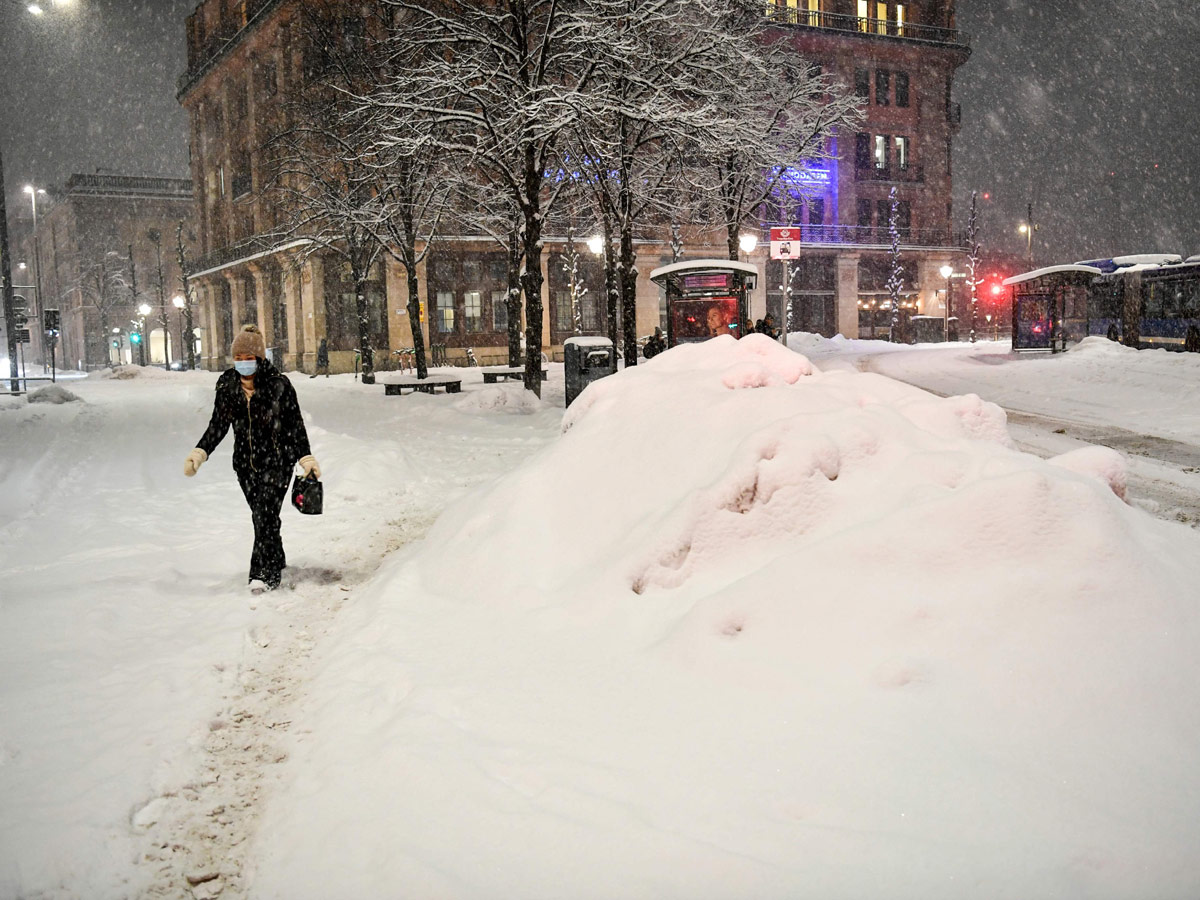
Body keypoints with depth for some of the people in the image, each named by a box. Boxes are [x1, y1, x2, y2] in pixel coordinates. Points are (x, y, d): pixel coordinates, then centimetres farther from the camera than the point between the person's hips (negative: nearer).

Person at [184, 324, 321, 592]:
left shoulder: (279, 384, -10)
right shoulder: (227, 385, 2)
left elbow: (295, 424, -5)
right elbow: (218, 426, 8)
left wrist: (306, 459, -8)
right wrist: (200, 453, -2)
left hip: (277, 461, -5)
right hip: (245, 461, 5)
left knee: (265, 514, -13)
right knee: (261, 516, 11)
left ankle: (264, 573, -10)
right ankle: (276, 562, 27)